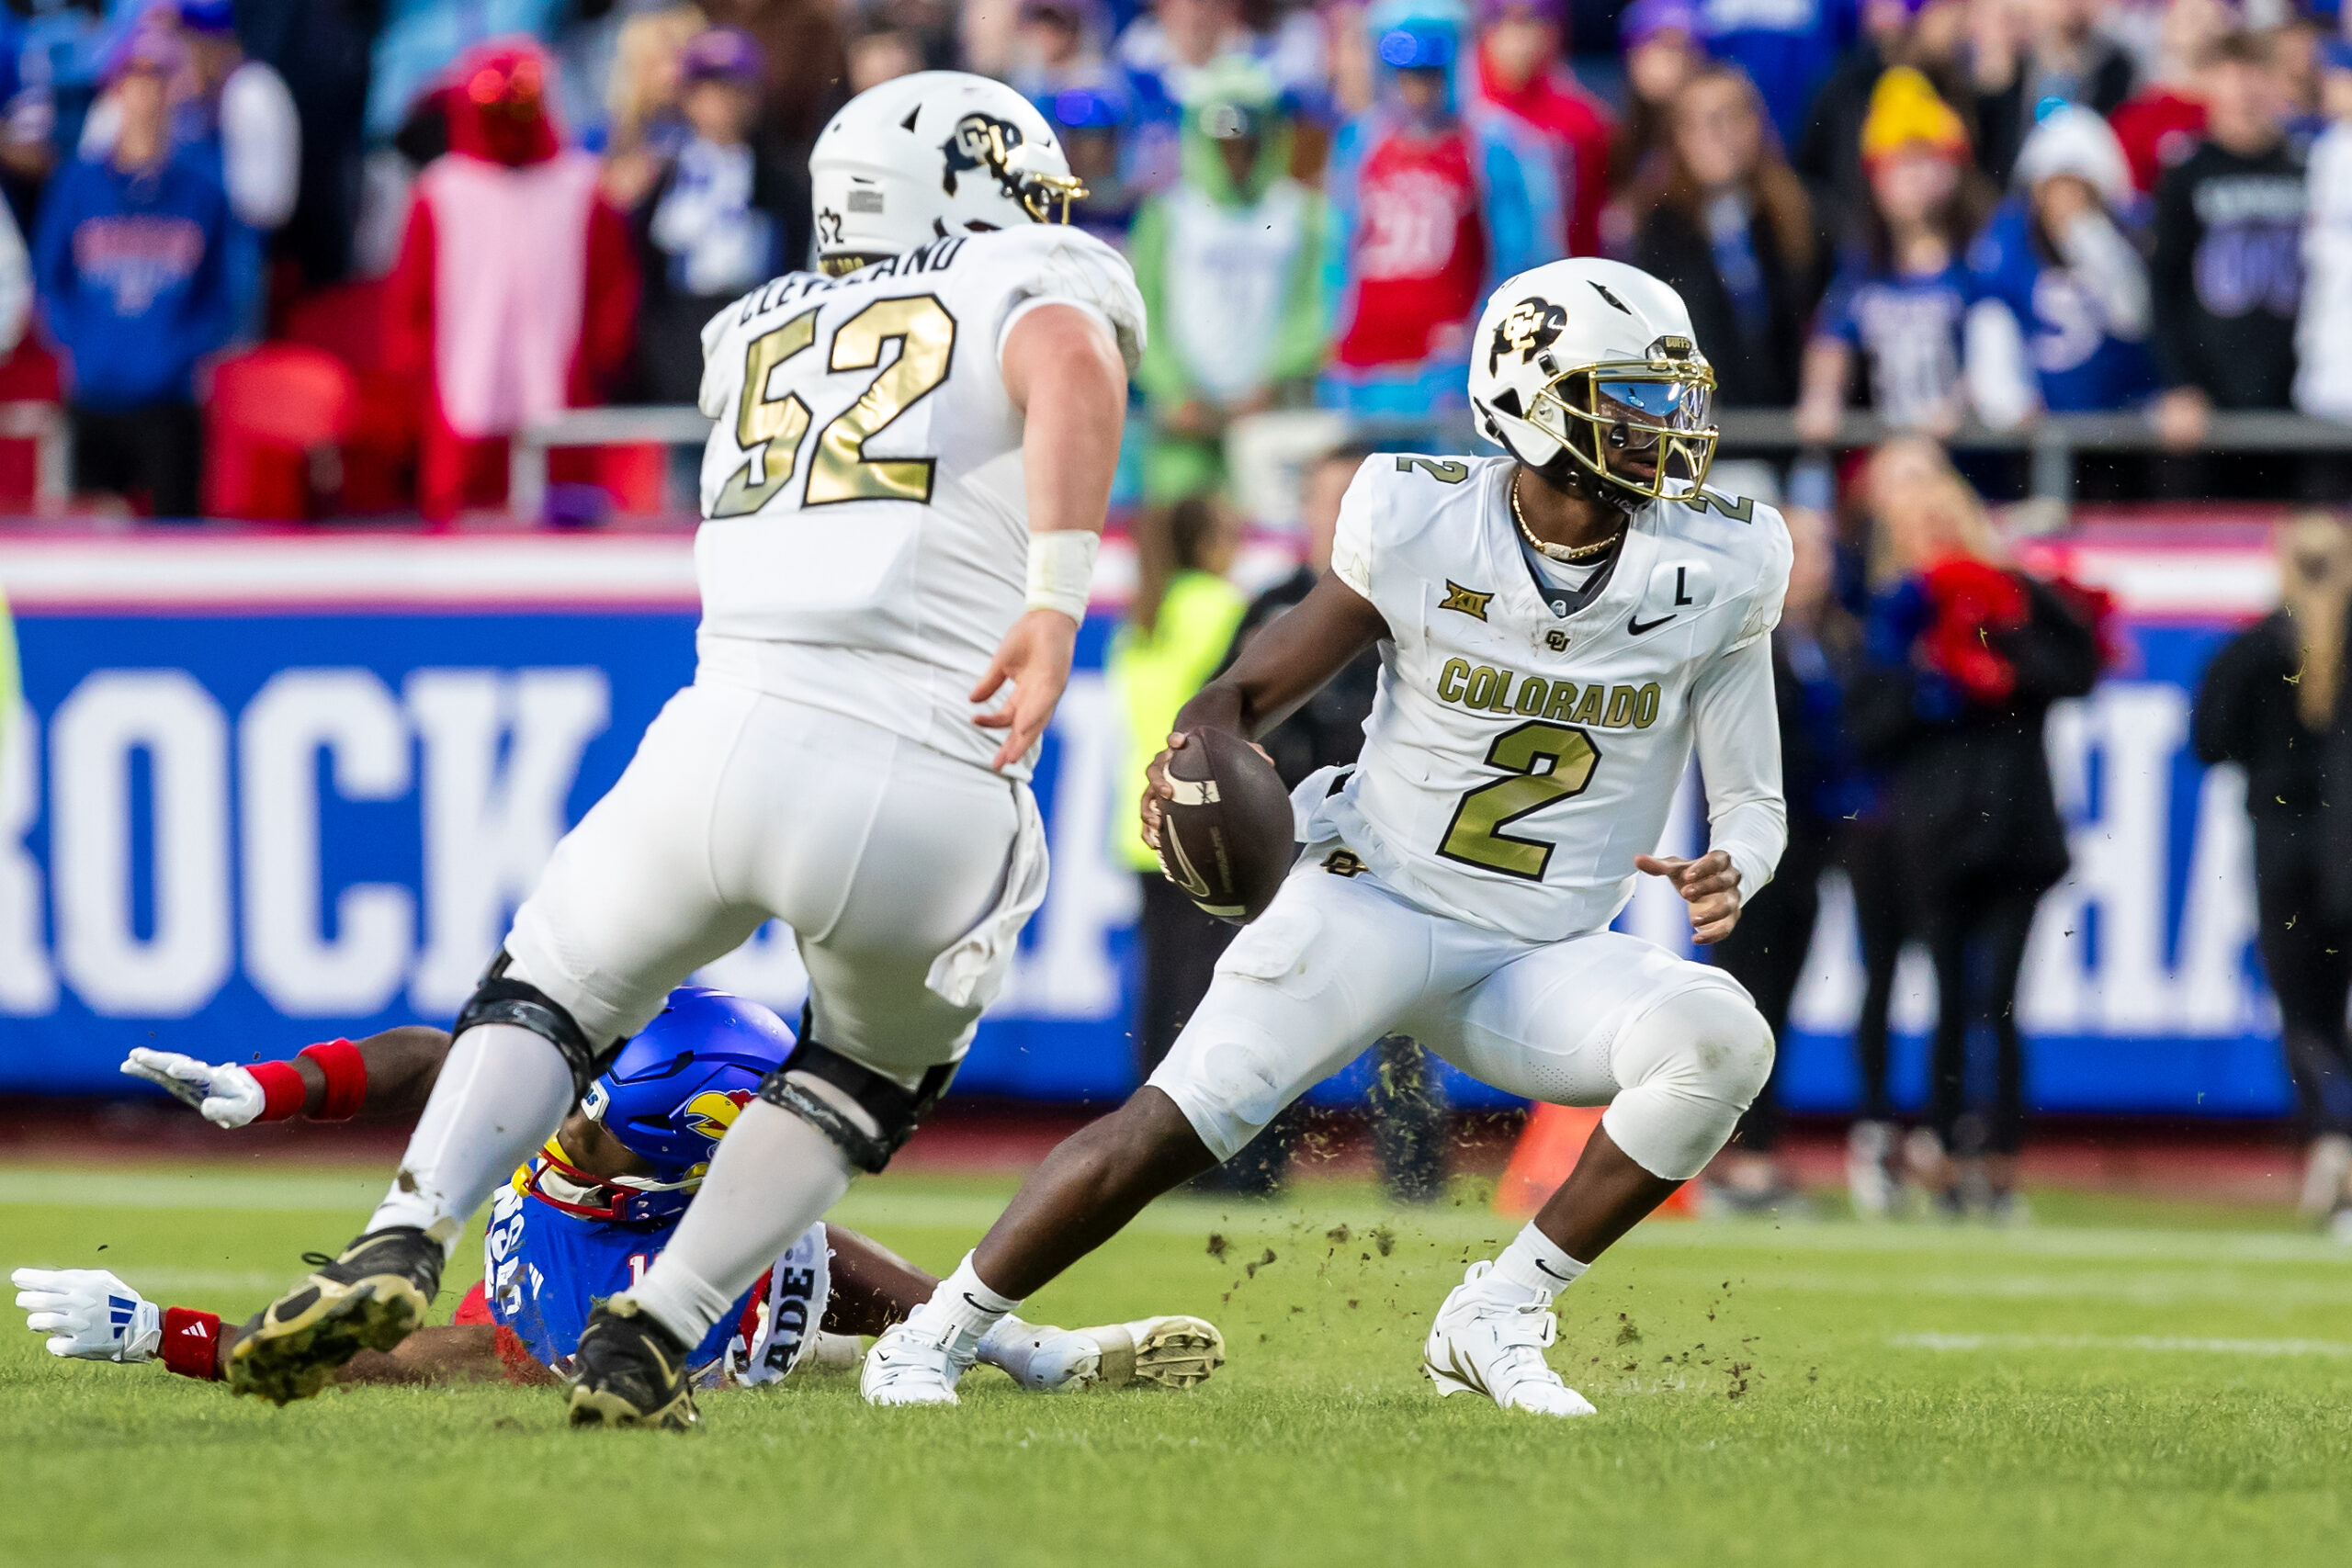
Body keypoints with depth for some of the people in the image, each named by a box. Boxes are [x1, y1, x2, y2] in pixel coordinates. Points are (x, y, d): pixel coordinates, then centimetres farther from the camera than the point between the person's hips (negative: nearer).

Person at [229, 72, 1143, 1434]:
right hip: (930, 804, -2)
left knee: (550, 1001, 25)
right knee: (875, 1079, 28)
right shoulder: (1038, 284, 12)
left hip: (733, 744, 2)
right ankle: (646, 1345, 15)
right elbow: (1072, 365, -13)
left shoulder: (757, 336, 26)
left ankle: (405, 1242, -2)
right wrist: (1059, 601, -20)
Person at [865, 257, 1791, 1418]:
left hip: (1541, 963, 2)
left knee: (1723, 1040, -26)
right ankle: (933, 1336, 3)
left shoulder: (1714, 571, -5)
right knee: (1166, 1130, -18)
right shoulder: (1421, 529, -10)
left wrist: (1732, 872, -22)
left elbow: (1754, 801, 2)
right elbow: (1256, 689, 1)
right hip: (1374, 899, -2)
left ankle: (1498, 1316, -9)